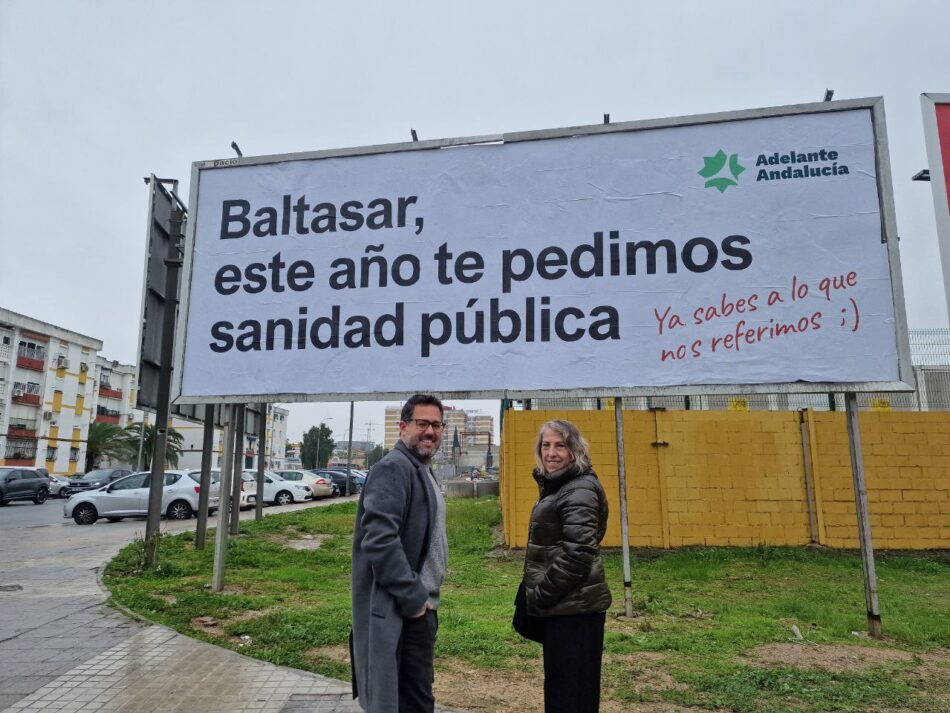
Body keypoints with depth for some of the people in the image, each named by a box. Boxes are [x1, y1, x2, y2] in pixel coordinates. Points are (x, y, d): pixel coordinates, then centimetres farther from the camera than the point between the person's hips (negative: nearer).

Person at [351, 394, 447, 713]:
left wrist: (423, 597, 14)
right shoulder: (393, 468, -17)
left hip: (419, 606, 10)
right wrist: (413, 597, -20)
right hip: (400, 611, -10)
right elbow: (380, 540, -27)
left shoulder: (422, 471, 15)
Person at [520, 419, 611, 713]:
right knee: (559, 684, 20)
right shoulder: (556, 485, 12)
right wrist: (539, 595, 14)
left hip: (574, 605, -9)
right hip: (561, 603, 9)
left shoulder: (580, 490, -17)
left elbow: (577, 552, -25)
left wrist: (542, 595, -17)